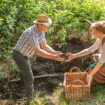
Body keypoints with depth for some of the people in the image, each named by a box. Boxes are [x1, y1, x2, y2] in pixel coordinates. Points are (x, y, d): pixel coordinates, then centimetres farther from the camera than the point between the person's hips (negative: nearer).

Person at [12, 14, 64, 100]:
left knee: (25, 71, 29)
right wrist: (54, 57, -42)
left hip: (23, 55, 10)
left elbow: (44, 46, 1)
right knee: (29, 78, -7)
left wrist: (55, 52, -15)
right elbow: (37, 51, -39)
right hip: (19, 55, -10)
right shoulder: (31, 33, -34)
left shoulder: (41, 31, -4)